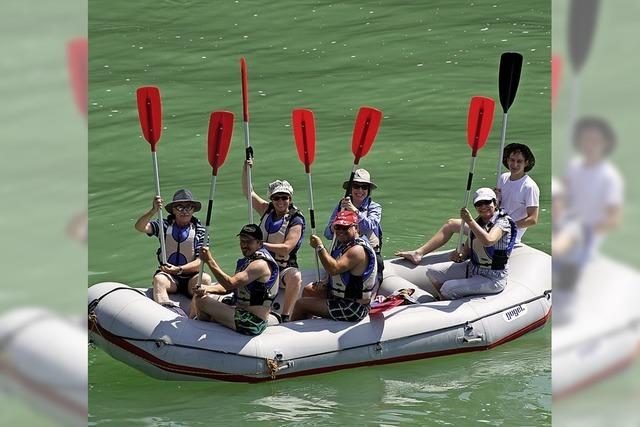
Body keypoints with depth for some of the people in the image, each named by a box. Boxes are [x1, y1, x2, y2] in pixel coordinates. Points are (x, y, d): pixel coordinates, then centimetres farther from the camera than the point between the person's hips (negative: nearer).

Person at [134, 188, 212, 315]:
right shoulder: (165, 226, 4)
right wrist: (153, 211, -29)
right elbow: (140, 227, -12)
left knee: (205, 279, -30)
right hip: (168, 275, 0)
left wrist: (179, 269, -19)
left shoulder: (199, 231, 2)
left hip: (191, 276, 0)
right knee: (159, 279, -32)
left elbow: (200, 262, -5)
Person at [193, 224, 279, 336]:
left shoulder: (261, 264, -18)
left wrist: (210, 261, -25)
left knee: (200, 300, -9)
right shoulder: (247, 260, 16)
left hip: (252, 323, -11)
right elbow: (228, 287, 16)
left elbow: (231, 283, -27)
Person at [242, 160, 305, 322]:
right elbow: (247, 192, 9)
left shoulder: (296, 220, -9)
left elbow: (286, 248, -19)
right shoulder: (267, 210, 7)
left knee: (295, 277, -36)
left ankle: (285, 315, -35)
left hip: (284, 267, -5)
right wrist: (246, 169, -5)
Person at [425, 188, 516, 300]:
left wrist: (470, 221, -38)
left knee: (448, 288, -23)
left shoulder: (503, 222, -17)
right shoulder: (477, 222, 6)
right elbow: (467, 251, 10)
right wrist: (459, 256, -13)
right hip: (472, 268, 8)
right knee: (431, 271, 5)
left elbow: (488, 241, -39)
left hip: (492, 279, -8)